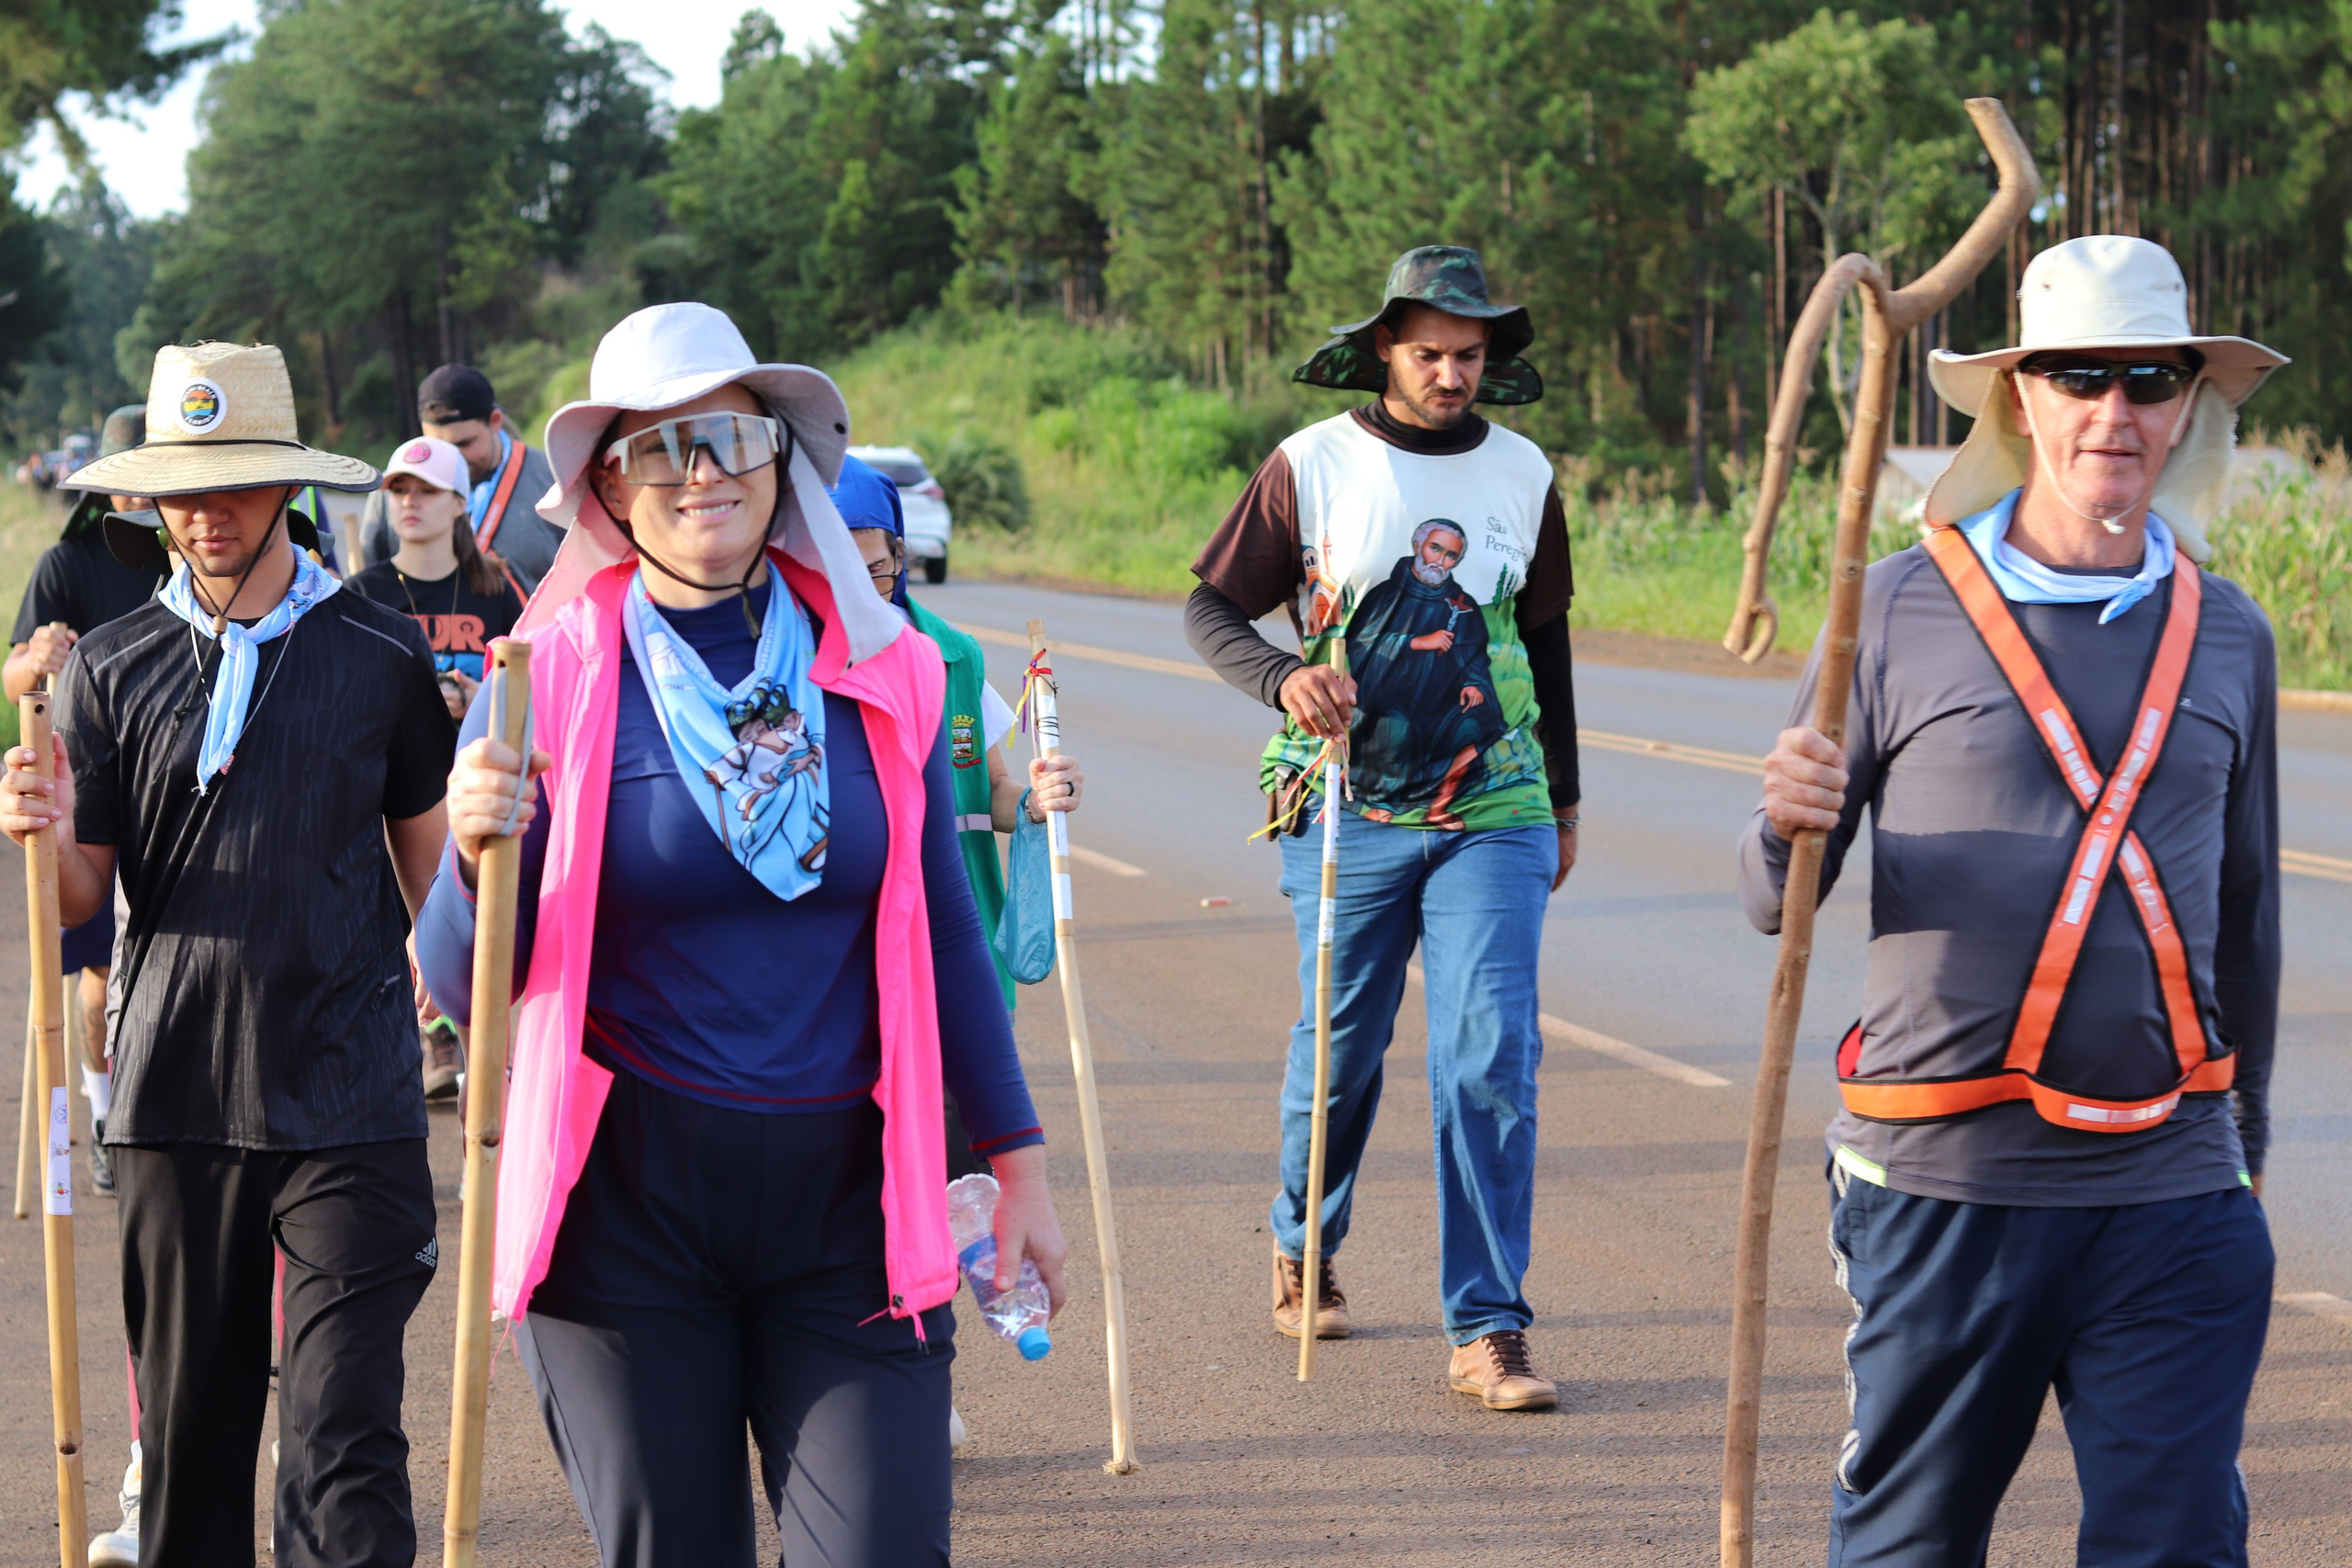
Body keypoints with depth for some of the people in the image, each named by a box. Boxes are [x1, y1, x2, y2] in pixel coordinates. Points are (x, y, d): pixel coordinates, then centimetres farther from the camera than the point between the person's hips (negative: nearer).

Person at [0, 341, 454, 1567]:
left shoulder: (382, 656, 4)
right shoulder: (111, 669, 6)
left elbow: (428, 849, 15)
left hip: (349, 1098, -2)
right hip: (174, 1097, 2)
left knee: (342, 1438, -8)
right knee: (188, 1431, 9)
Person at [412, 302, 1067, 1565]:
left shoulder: (877, 672, 3)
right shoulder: (551, 677, -4)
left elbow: (943, 936, 11)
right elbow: (465, 987, -3)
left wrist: (1018, 1163, 13)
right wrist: (477, 853, -23)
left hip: (843, 1201, 1)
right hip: (626, 1210, -1)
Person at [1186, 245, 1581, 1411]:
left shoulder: (1522, 473, 8)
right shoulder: (1311, 466, -1)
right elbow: (1213, 611, 1)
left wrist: (1563, 800, 22)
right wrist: (1285, 678, -20)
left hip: (1492, 817, 1)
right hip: (1348, 816, -1)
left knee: (1491, 1059, -10)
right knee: (1337, 1047, 10)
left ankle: (1487, 1332, -8)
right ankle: (1302, 1249, 37)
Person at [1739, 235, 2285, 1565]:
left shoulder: (2227, 635, 10)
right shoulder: (1904, 610, 0)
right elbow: (1776, 903, 1)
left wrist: (2248, 1132, 26)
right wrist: (1789, 826, -21)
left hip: (2171, 1197, 2)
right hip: (1946, 1186, -2)